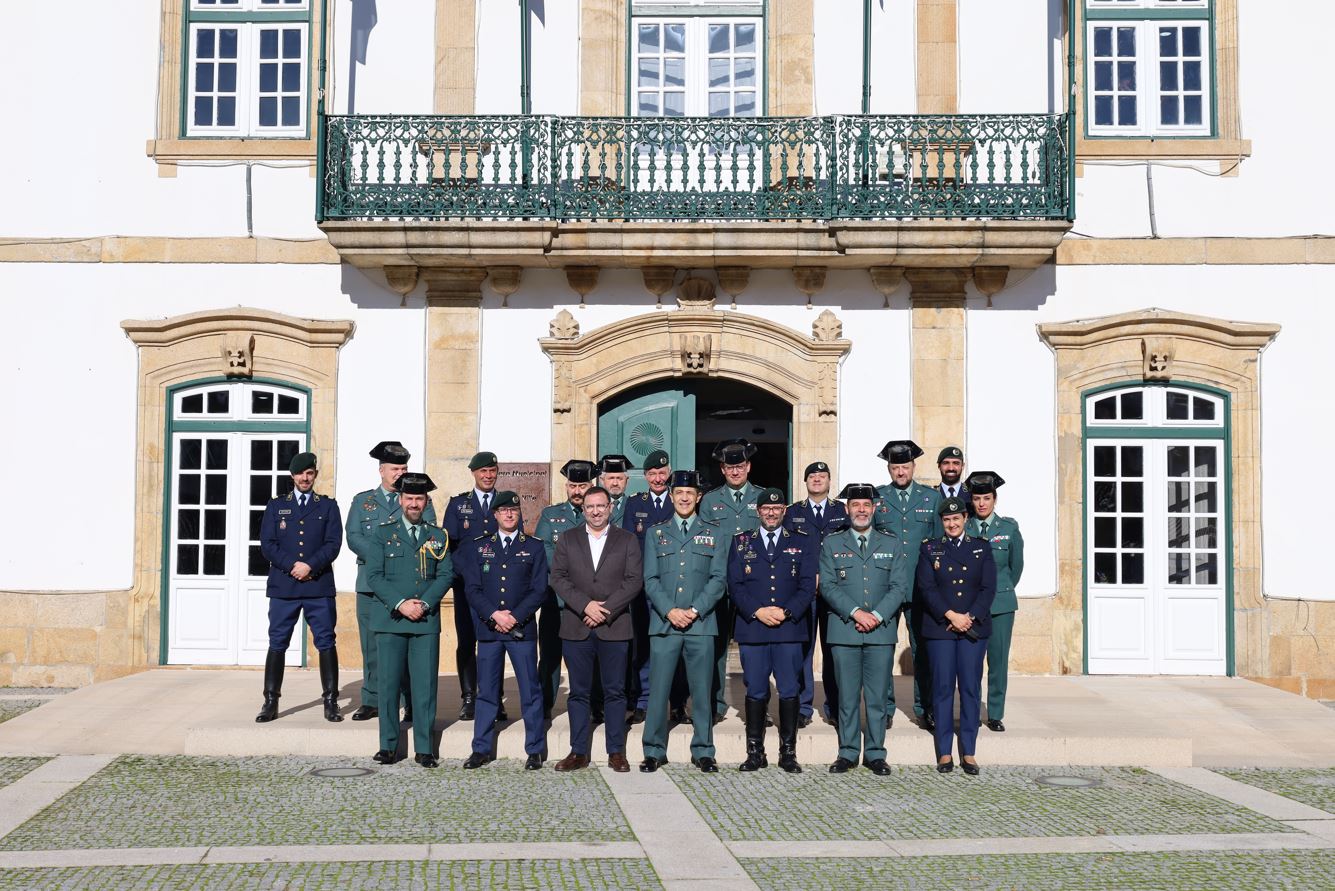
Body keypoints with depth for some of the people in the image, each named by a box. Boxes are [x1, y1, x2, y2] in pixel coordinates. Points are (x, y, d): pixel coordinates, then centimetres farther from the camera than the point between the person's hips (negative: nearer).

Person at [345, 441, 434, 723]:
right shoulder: (362, 501, 15)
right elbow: (353, 538, 3)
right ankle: (371, 701, 10)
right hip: (372, 583, 2)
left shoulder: (421, 500, 11)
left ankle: (413, 704, 0)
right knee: (372, 644, 3)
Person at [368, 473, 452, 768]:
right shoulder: (384, 533, 8)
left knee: (425, 685, -1)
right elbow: (376, 576, 0)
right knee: (389, 683, 1)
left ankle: (424, 749, 5)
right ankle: (389, 746, 9)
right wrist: (400, 604, -11)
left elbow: (446, 575, 5)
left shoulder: (439, 536, 13)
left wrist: (424, 603, -10)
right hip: (390, 619, -1)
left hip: (427, 621, 1)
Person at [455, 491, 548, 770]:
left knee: (530, 692, 1)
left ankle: (535, 750, 9)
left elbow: (539, 590, 0)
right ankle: (482, 750, 14)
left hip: (522, 630, -1)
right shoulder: (478, 546, 10)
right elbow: (472, 588, 3)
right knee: (486, 692, 6)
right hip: (488, 629, 1)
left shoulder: (534, 547, 6)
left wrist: (514, 617, -11)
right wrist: (494, 615, -12)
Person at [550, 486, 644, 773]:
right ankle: (579, 752, 11)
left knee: (614, 692, 3)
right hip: (576, 628, 1)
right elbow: (558, 578, 1)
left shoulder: (627, 540, 7)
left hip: (614, 628, -1)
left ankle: (616, 752, 10)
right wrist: (585, 604, -12)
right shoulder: (567, 540, 10)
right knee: (578, 692, 5)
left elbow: (634, 580, -2)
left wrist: (606, 609, -12)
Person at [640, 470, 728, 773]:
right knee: (658, 689, 0)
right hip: (663, 622, 0)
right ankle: (654, 751, 9)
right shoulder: (656, 533, 11)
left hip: (701, 623, 0)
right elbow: (650, 579, 5)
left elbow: (718, 579, 2)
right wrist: (669, 611, -10)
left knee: (702, 691, 4)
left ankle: (703, 751, 13)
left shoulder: (714, 533, 10)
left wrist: (695, 610, -10)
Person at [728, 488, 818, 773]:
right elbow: (735, 584, 3)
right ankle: (755, 752, 9)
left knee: (789, 691, 1)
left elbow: (808, 585, 2)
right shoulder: (741, 542, 11)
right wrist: (757, 611, -11)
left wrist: (786, 612, -11)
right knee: (755, 692, 3)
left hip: (790, 627, 0)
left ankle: (788, 752, 9)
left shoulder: (803, 541, 9)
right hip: (751, 627, 0)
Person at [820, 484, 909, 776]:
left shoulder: (891, 544, 11)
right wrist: (855, 612, -13)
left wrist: (877, 615, -10)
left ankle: (876, 754, 11)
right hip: (844, 630, -1)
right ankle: (848, 752, 11)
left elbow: (899, 587, 4)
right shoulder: (831, 543, 8)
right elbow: (827, 585, -1)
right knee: (847, 695, 3)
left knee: (877, 696, 3)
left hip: (882, 631, 1)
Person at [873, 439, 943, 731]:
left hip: (922, 586, 0)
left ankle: (925, 710, 12)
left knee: (923, 650, 3)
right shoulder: (874, 498, 7)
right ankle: (884, 710, 9)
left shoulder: (932, 498, 9)